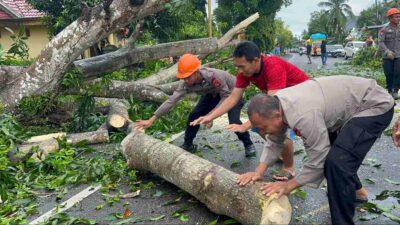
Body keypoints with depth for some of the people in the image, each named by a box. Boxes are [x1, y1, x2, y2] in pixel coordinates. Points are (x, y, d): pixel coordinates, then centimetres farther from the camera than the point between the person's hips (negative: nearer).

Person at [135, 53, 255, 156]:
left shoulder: (213, 76, -43)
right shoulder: (186, 84, -27)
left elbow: (226, 96, -30)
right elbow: (171, 100, -27)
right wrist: (151, 120, -31)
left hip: (232, 92, -5)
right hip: (213, 94, 6)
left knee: (234, 121, -22)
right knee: (194, 116, -5)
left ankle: (248, 144, 6)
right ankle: (188, 145, 16)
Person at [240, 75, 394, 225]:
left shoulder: (304, 115, -38)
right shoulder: (276, 105, -11)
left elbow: (318, 162, -29)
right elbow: (274, 142, 1)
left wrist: (288, 186, -19)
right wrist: (259, 172, -9)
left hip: (375, 105, -9)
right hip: (349, 103, 9)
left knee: (337, 161, -22)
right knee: (326, 152, 19)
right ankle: (355, 191, 42)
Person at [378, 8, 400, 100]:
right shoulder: (384, 30, -1)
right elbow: (381, 42, -11)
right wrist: (387, 51, -25)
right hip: (387, 57, -2)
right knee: (389, 75, 4)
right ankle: (390, 91, 18)